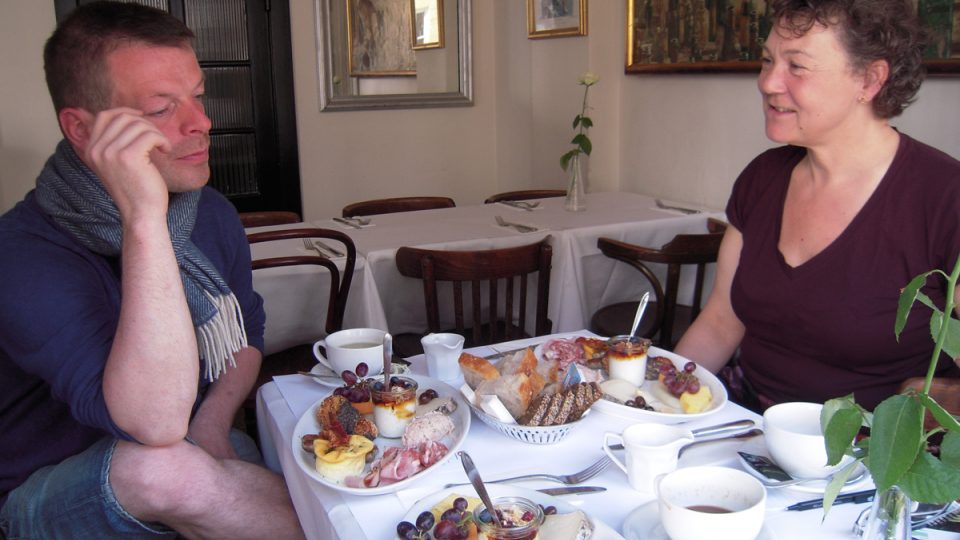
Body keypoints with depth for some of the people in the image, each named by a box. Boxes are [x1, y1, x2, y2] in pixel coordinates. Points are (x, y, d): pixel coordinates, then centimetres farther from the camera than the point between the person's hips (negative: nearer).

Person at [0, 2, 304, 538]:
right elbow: (155, 425, -37)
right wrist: (144, 220, -42)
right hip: (56, 489, -4)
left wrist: (213, 423, -10)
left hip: (202, 450, 4)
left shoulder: (212, 213, -1)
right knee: (161, 465, -37)